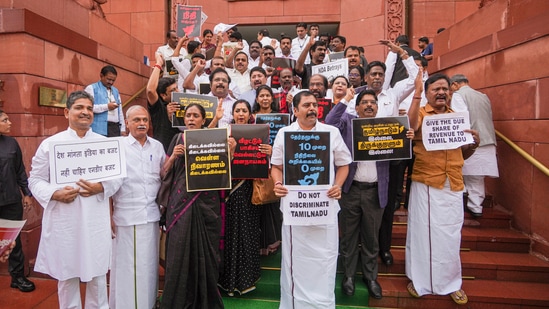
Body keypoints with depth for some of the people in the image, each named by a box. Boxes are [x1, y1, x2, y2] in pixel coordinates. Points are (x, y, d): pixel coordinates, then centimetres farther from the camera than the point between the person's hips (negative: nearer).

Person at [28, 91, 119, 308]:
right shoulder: (50, 144, 2)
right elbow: (35, 179, 4)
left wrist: (100, 188, -16)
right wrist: (55, 194, -14)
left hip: (96, 219, 1)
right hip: (63, 220, 0)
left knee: (97, 274, 12)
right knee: (66, 276, 13)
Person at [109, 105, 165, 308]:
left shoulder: (157, 146, 8)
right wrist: (109, 217, -4)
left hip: (151, 214, 4)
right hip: (127, 216, -3)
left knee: (149, 264, 13)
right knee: (127, 265, 5)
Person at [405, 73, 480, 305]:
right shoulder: (420, 114, -2)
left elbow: (463, 154, 18)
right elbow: (410, 126, -27)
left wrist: (474, 143, -2)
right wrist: (416, 95, -25)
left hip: (453, 186, 4)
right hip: (425, 184, -4)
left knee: (451, 235, 13)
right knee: (422, 232, 7)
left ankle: (451, 282, 30)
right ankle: (418, 279, 25)